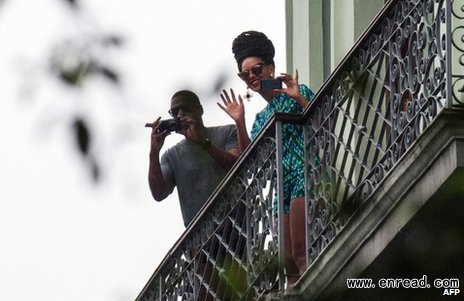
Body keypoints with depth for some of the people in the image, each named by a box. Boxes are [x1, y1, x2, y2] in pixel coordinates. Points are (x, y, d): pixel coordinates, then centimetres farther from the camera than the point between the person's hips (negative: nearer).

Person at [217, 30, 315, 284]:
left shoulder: (297, 94, 7)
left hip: (304, 173, -8)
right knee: (289, 262, -3)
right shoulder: (262, 118, 25)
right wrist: (239, 123, 7)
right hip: (282, 186, 8)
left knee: (301, 253, -23)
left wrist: (299, 98, -14)